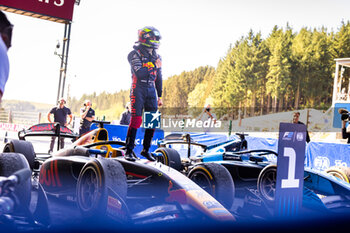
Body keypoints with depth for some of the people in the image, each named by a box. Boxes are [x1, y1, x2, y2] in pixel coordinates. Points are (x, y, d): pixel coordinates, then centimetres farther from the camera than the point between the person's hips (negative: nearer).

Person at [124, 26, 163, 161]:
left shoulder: (157, 57, 14)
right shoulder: (135, 54, -6)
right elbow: (139, 73, -19)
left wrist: (159, 96, 17)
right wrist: (154, 67, -15)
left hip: (151, 90, 6)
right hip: (138, 88, -6)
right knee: (136, 120, -12)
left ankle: (146, 150, 14)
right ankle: (128, 151, -5)